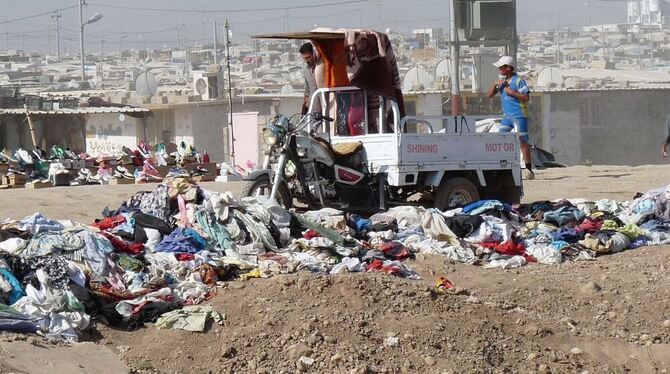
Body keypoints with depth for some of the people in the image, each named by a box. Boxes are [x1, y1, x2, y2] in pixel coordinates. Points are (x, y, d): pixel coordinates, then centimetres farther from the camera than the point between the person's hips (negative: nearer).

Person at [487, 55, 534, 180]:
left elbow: (526, 97, -17)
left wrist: (511, 92, -19)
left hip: (519, 115, -8)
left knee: (522, 141, -5)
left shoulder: (518, 81, -11)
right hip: (507, 115, 8)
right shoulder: (502, 81, 12)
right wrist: (495, 84, -5)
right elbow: (490, 95, 12)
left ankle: (529, 170, 1)